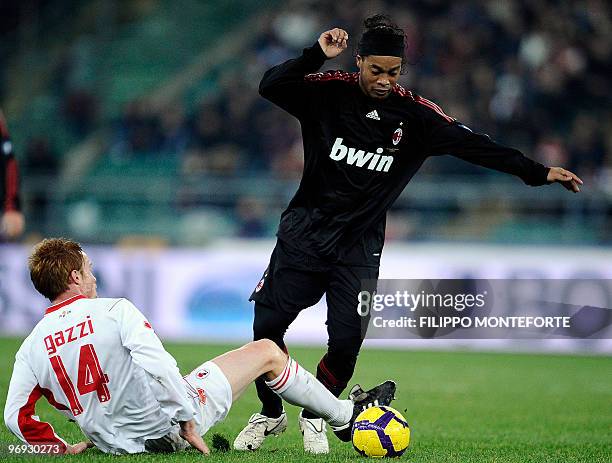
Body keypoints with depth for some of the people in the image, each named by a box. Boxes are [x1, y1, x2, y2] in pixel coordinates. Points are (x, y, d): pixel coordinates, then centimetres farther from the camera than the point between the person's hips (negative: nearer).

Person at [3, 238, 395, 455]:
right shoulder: (115, 310, -16)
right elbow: (157, 365, -26)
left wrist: (63, 448, 9)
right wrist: (186, 418, -17)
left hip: (117, 445, 6)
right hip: (169, 425, -6)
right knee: (267, 351, 11)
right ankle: (345, 415, 31)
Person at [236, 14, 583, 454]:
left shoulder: (415, 114, -3)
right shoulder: (329, 92, -7)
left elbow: (473, 145, -3)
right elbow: (271, 87, -19)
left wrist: (538, 172, -7)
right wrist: (316, 55, -30)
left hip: (360, 245, 1)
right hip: (305, 231, -1)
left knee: (346, 343, -10)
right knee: (267, 325, -6)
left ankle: (314, 417, 17)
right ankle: (271, 414, 18)